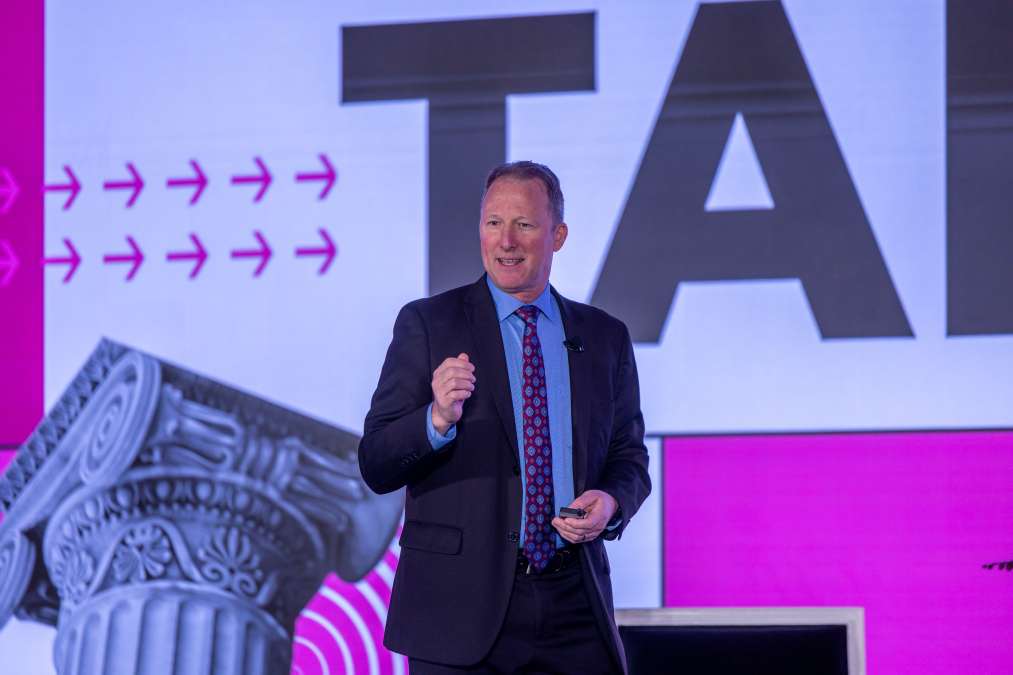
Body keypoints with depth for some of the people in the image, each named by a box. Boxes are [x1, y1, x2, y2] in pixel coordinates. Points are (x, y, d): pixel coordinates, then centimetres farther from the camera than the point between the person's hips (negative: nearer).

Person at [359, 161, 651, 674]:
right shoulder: (427, 324, -1)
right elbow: (376, 467, -5)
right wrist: (438, 419, -24)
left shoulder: (604, 337, 9)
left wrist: (611, 502, -7)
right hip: (461, 608, -3)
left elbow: (628, 455, 15)